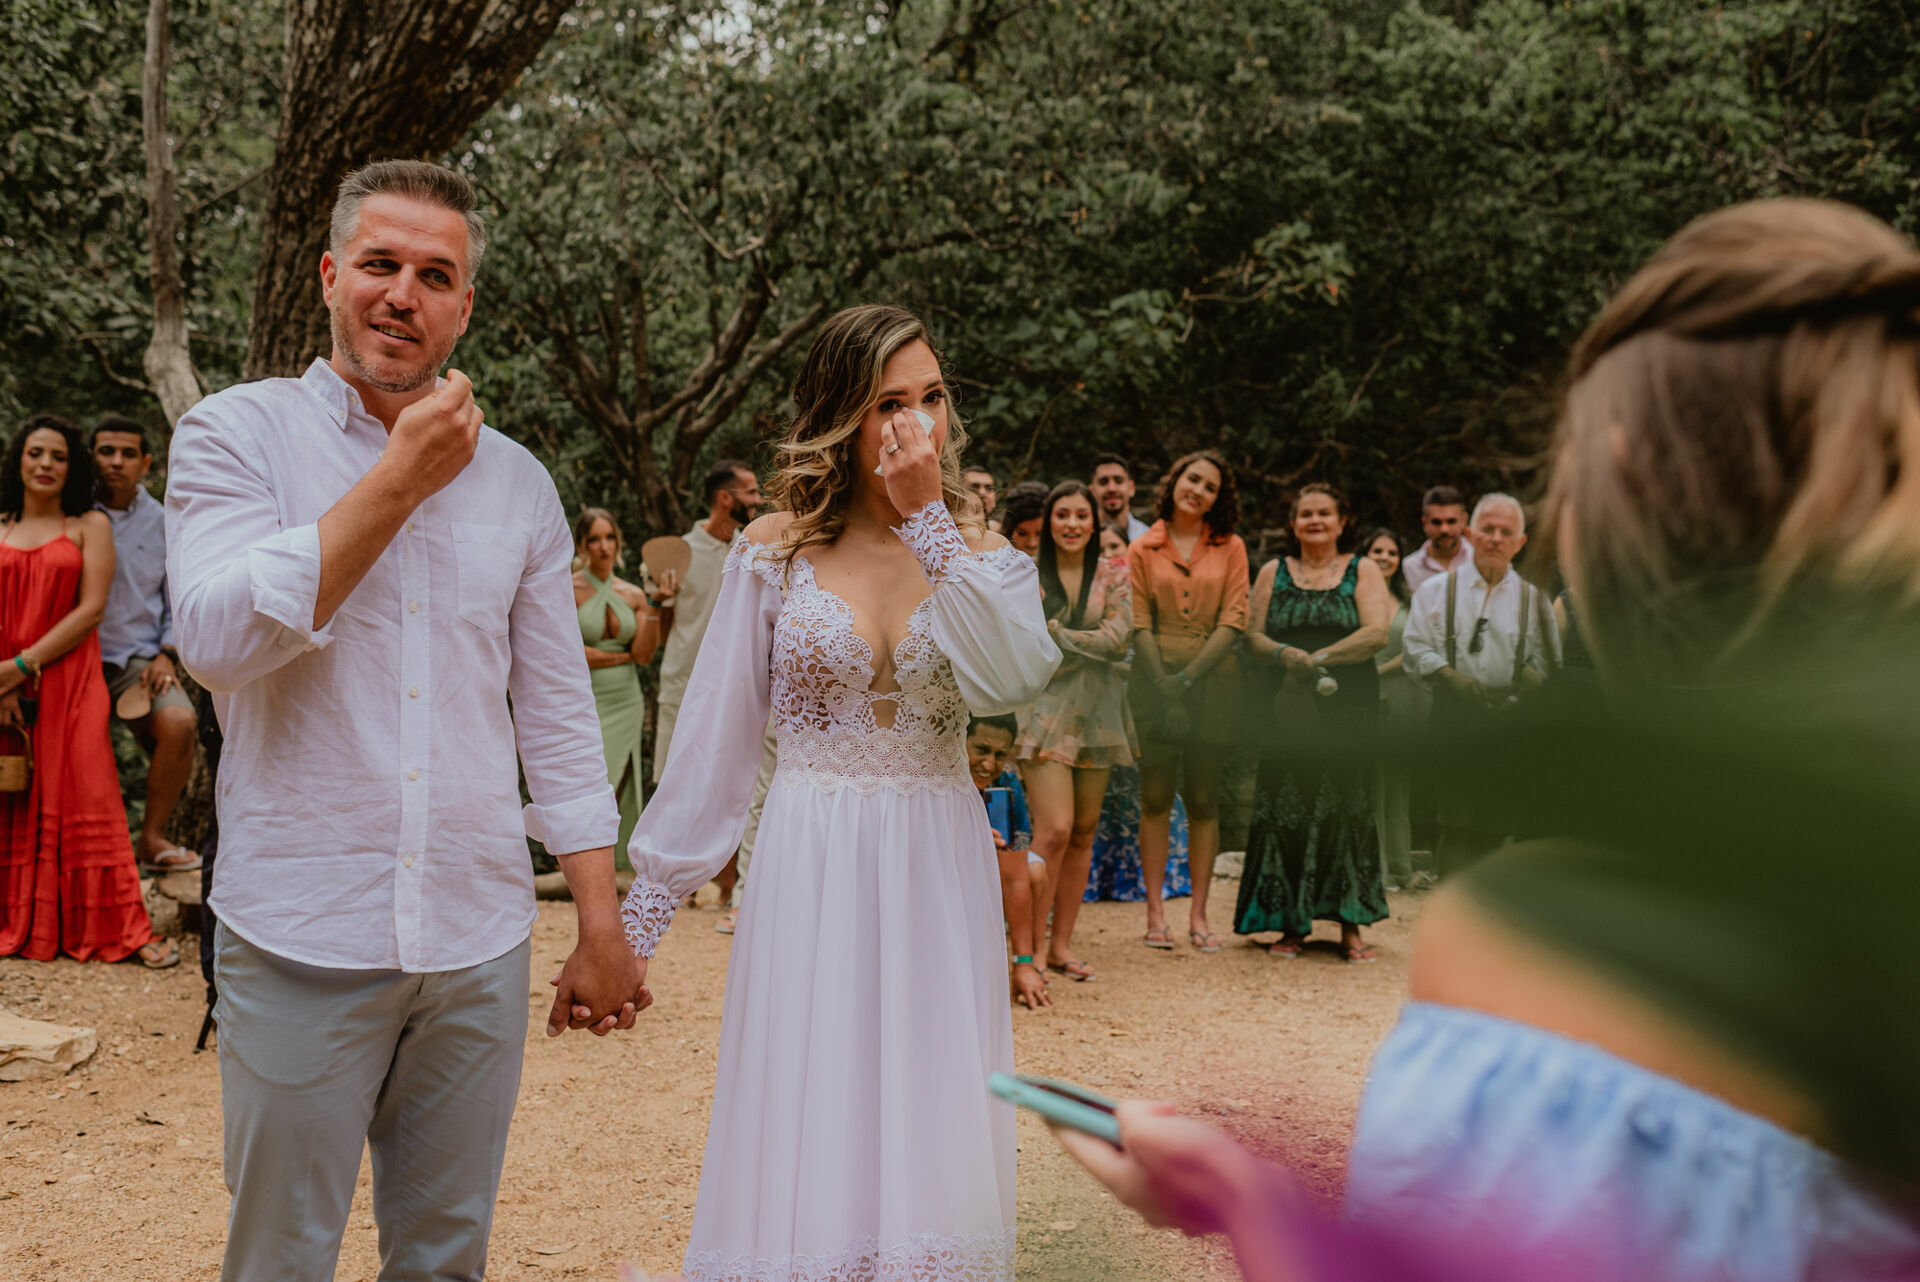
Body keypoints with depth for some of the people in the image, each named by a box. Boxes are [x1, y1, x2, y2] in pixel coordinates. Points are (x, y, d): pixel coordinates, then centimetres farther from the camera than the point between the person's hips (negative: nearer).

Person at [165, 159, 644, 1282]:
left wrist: (602, 928, 7)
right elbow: (218, 639, -17)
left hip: (481, 939, 3)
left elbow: (558, 718, 10)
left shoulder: (517, 480, 9)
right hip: (301, 936, -3)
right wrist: (400, 482, -14)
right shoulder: (235, 434, 0)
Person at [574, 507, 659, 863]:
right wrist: (623, 656, -3)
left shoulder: (633, 594, 10)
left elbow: (644, 654, -2)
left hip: (625, 703, 5)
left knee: (619, 796, 3)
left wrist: (654, 606, -10)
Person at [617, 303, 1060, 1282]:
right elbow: (713, 733, 2)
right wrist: (647, 902, 3)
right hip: (810, 871, -1)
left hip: (937, 873, 1)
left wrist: (933, 523, -15)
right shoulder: (776, 550, 0)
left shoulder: (982, 556, 4)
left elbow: (1008, 681, -17)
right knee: (804, 1148, 2)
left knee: (927, 1144, 6)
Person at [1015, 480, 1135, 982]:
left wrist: (1054, 632, -10)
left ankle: (1061, 944, 16)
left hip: (1096, 712, 4)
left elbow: (1117, 637, -5)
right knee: (1054, 830, -14)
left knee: (1083, 832, 6)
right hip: (1044, 708, -4)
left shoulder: (1114, 574, 8)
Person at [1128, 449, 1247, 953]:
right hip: (1156, 678, 0)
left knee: (1204, 800, 3)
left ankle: (1198, 913, 9)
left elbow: (1233, 620, 0)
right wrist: (1164, 686, -11)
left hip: (1212, 678, 1)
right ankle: (1155, 911, 4)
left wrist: (1189, 677, -11)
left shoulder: (1230, 547, 7)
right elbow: (1139, 625, 1)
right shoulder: (1143, 549, 7)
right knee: (1156, 798, -1)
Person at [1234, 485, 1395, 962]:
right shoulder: (1273, 573, 13)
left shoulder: (1362, 571, 8)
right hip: (1289, 709, 2)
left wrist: (1317, 658, -14)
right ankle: (1291, 924, 6)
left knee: (1347, 810, -2)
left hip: (1348, 708, -1)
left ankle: (1350, 926, 4)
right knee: (1287, 812, -1)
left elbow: (1377, 633, -6)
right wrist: (1285, 654, -14)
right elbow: (1252, 636, 7)